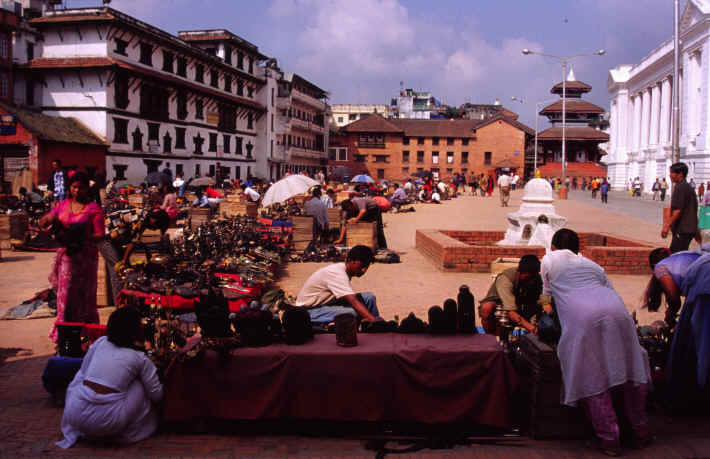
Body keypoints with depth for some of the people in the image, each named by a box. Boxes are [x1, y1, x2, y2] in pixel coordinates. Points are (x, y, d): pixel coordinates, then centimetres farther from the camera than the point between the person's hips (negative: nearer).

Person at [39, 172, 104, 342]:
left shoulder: (93, 209, -4)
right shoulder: (63, 205, 12)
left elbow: (100, 235, -12)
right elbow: (42, 224, 14)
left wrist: (82, 237, -27)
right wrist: (49, 219, -9)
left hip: (85, 256, -5)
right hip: (65, 255, 5)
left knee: (84, 296, -1)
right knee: (65, 295, 10)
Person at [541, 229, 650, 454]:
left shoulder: (549, 260, 24)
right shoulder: (591, 264, 34)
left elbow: (548, 294, 33)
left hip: (582, 317, -4)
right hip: (616, 309, 4)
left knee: (593, 377, 2)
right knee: (629, 367, 15)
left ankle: (609, 439, 3)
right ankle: (641, 432, 24)